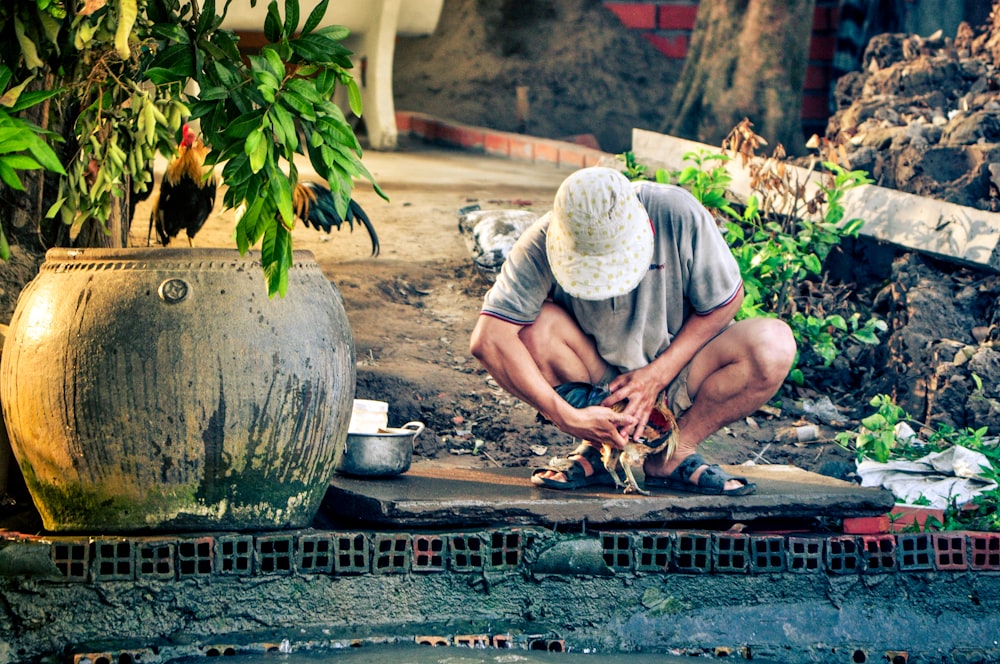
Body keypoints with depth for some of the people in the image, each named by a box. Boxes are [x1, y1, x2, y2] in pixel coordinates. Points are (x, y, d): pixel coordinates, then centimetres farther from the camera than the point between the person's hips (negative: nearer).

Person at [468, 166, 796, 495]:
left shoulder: (677, 214, -24)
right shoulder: (542, 245, -24)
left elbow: (725, 302, -11)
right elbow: (487, 340, -32)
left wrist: (657, 375, -20)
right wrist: (568, 418, -37)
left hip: (677, 370, 0)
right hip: (596, 383, 0)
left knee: (775, 344, -27)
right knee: (534, 326, -30)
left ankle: (675, 454, -12)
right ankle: (599, 452, -14)